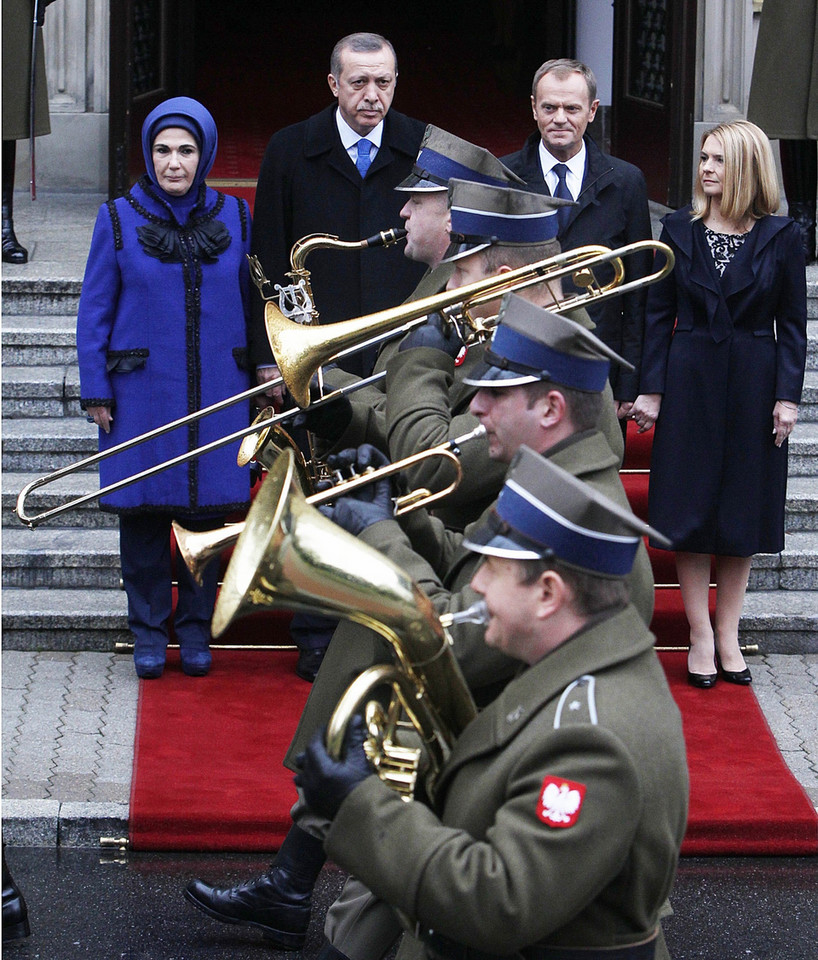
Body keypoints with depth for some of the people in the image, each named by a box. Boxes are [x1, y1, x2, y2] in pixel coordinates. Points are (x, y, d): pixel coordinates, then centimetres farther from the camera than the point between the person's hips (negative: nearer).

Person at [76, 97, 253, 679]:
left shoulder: (233, 217, 6)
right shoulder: (119, 219, 1)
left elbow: (255, 301, 11)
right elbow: (95, 310, 3)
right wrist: (95, 390, -3)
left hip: (217, 391, 1)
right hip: (141, 393, -1)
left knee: (209, 508, 3)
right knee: (143, 509, 1)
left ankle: (196, 629, 17)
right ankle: (149, 631, 14)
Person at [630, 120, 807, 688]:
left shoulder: (780, 237, -2)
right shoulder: (680, 230, 1)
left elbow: (792, 322, 1)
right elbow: (659, 314, 3)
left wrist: (788, 395, -6)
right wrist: (651, 388, -3)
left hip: (753, 385, 0)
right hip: (689, 380, 1)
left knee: (743, 511, 6)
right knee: (690, 511, 1)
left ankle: (728, 635, 16)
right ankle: (701, 636, 9)